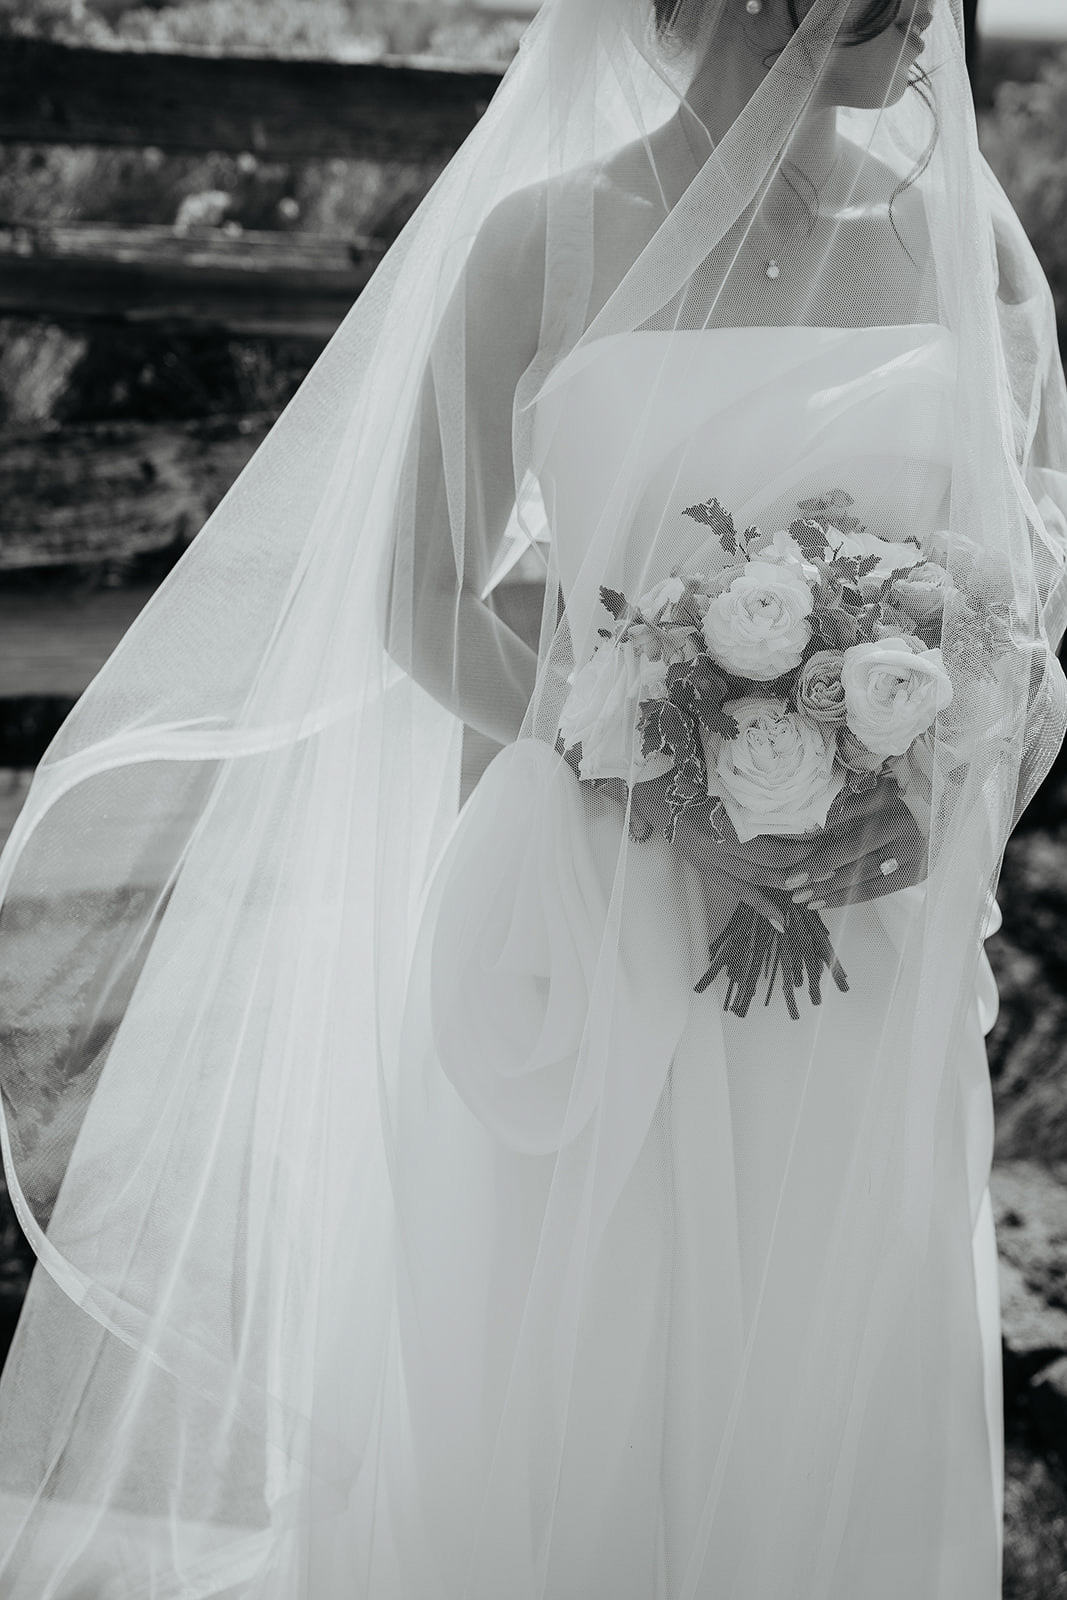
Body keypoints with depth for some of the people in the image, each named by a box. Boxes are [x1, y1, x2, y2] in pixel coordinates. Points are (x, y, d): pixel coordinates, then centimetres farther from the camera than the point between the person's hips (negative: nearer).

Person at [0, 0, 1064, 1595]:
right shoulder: (545, 239, -7)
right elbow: (423, 604, -4)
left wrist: (931, 822, -13)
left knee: (830, 1412, 15)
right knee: (572, 1410, 12)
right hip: (590, 936, -2)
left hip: (880, 974, 3)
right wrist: (668, 801, -15)